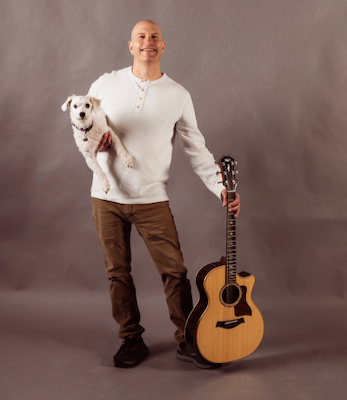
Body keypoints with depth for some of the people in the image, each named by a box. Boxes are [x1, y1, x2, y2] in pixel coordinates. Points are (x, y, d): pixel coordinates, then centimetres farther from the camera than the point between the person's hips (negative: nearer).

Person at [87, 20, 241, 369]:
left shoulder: (178, 95, 3)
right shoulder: (106, 84, 3)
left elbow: (196, 149, 4)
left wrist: (221, 187, -7)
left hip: (152, 199, -1)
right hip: (107, 197, 1)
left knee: (175, 271, -2)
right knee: (117, 272, 9)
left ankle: (187, 342, 17)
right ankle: (131, 341, 25)